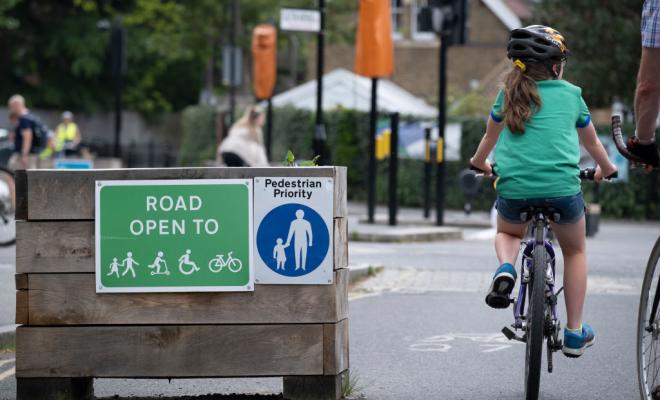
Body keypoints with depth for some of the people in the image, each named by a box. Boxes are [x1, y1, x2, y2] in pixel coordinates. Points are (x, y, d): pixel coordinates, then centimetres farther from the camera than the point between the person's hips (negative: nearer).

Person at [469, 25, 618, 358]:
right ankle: (575, 333, 23)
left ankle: (506, 268, -1)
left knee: (507, 233, 34)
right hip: (561, 187, -1)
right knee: (575, 250, 25)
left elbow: (490, 137, 28)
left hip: (513, 189, 1)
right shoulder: (571, 95, 8)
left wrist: (480, 163, 50)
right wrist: (605, 169, 45)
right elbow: (592, 142, 24)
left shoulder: (509, 94, 11)